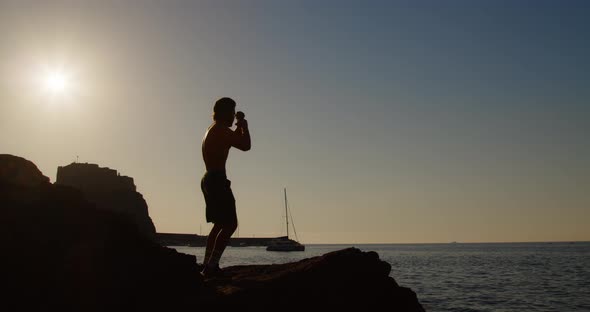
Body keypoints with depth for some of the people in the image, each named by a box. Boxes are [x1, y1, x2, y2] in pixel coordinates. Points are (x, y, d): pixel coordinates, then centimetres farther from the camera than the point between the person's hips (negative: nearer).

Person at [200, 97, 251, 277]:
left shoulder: (213, 129, 21)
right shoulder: (221, 130, -11)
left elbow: (235, 140, 35)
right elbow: (245, 146, -15)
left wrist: (239, 126, 25)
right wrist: (244, 127, 1)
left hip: (209, 179, 11)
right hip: (218, 180, -11)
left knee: (220, 225, 16)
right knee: (230, 225, -11)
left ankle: (207, 265, 16)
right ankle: (211, 266, -16)